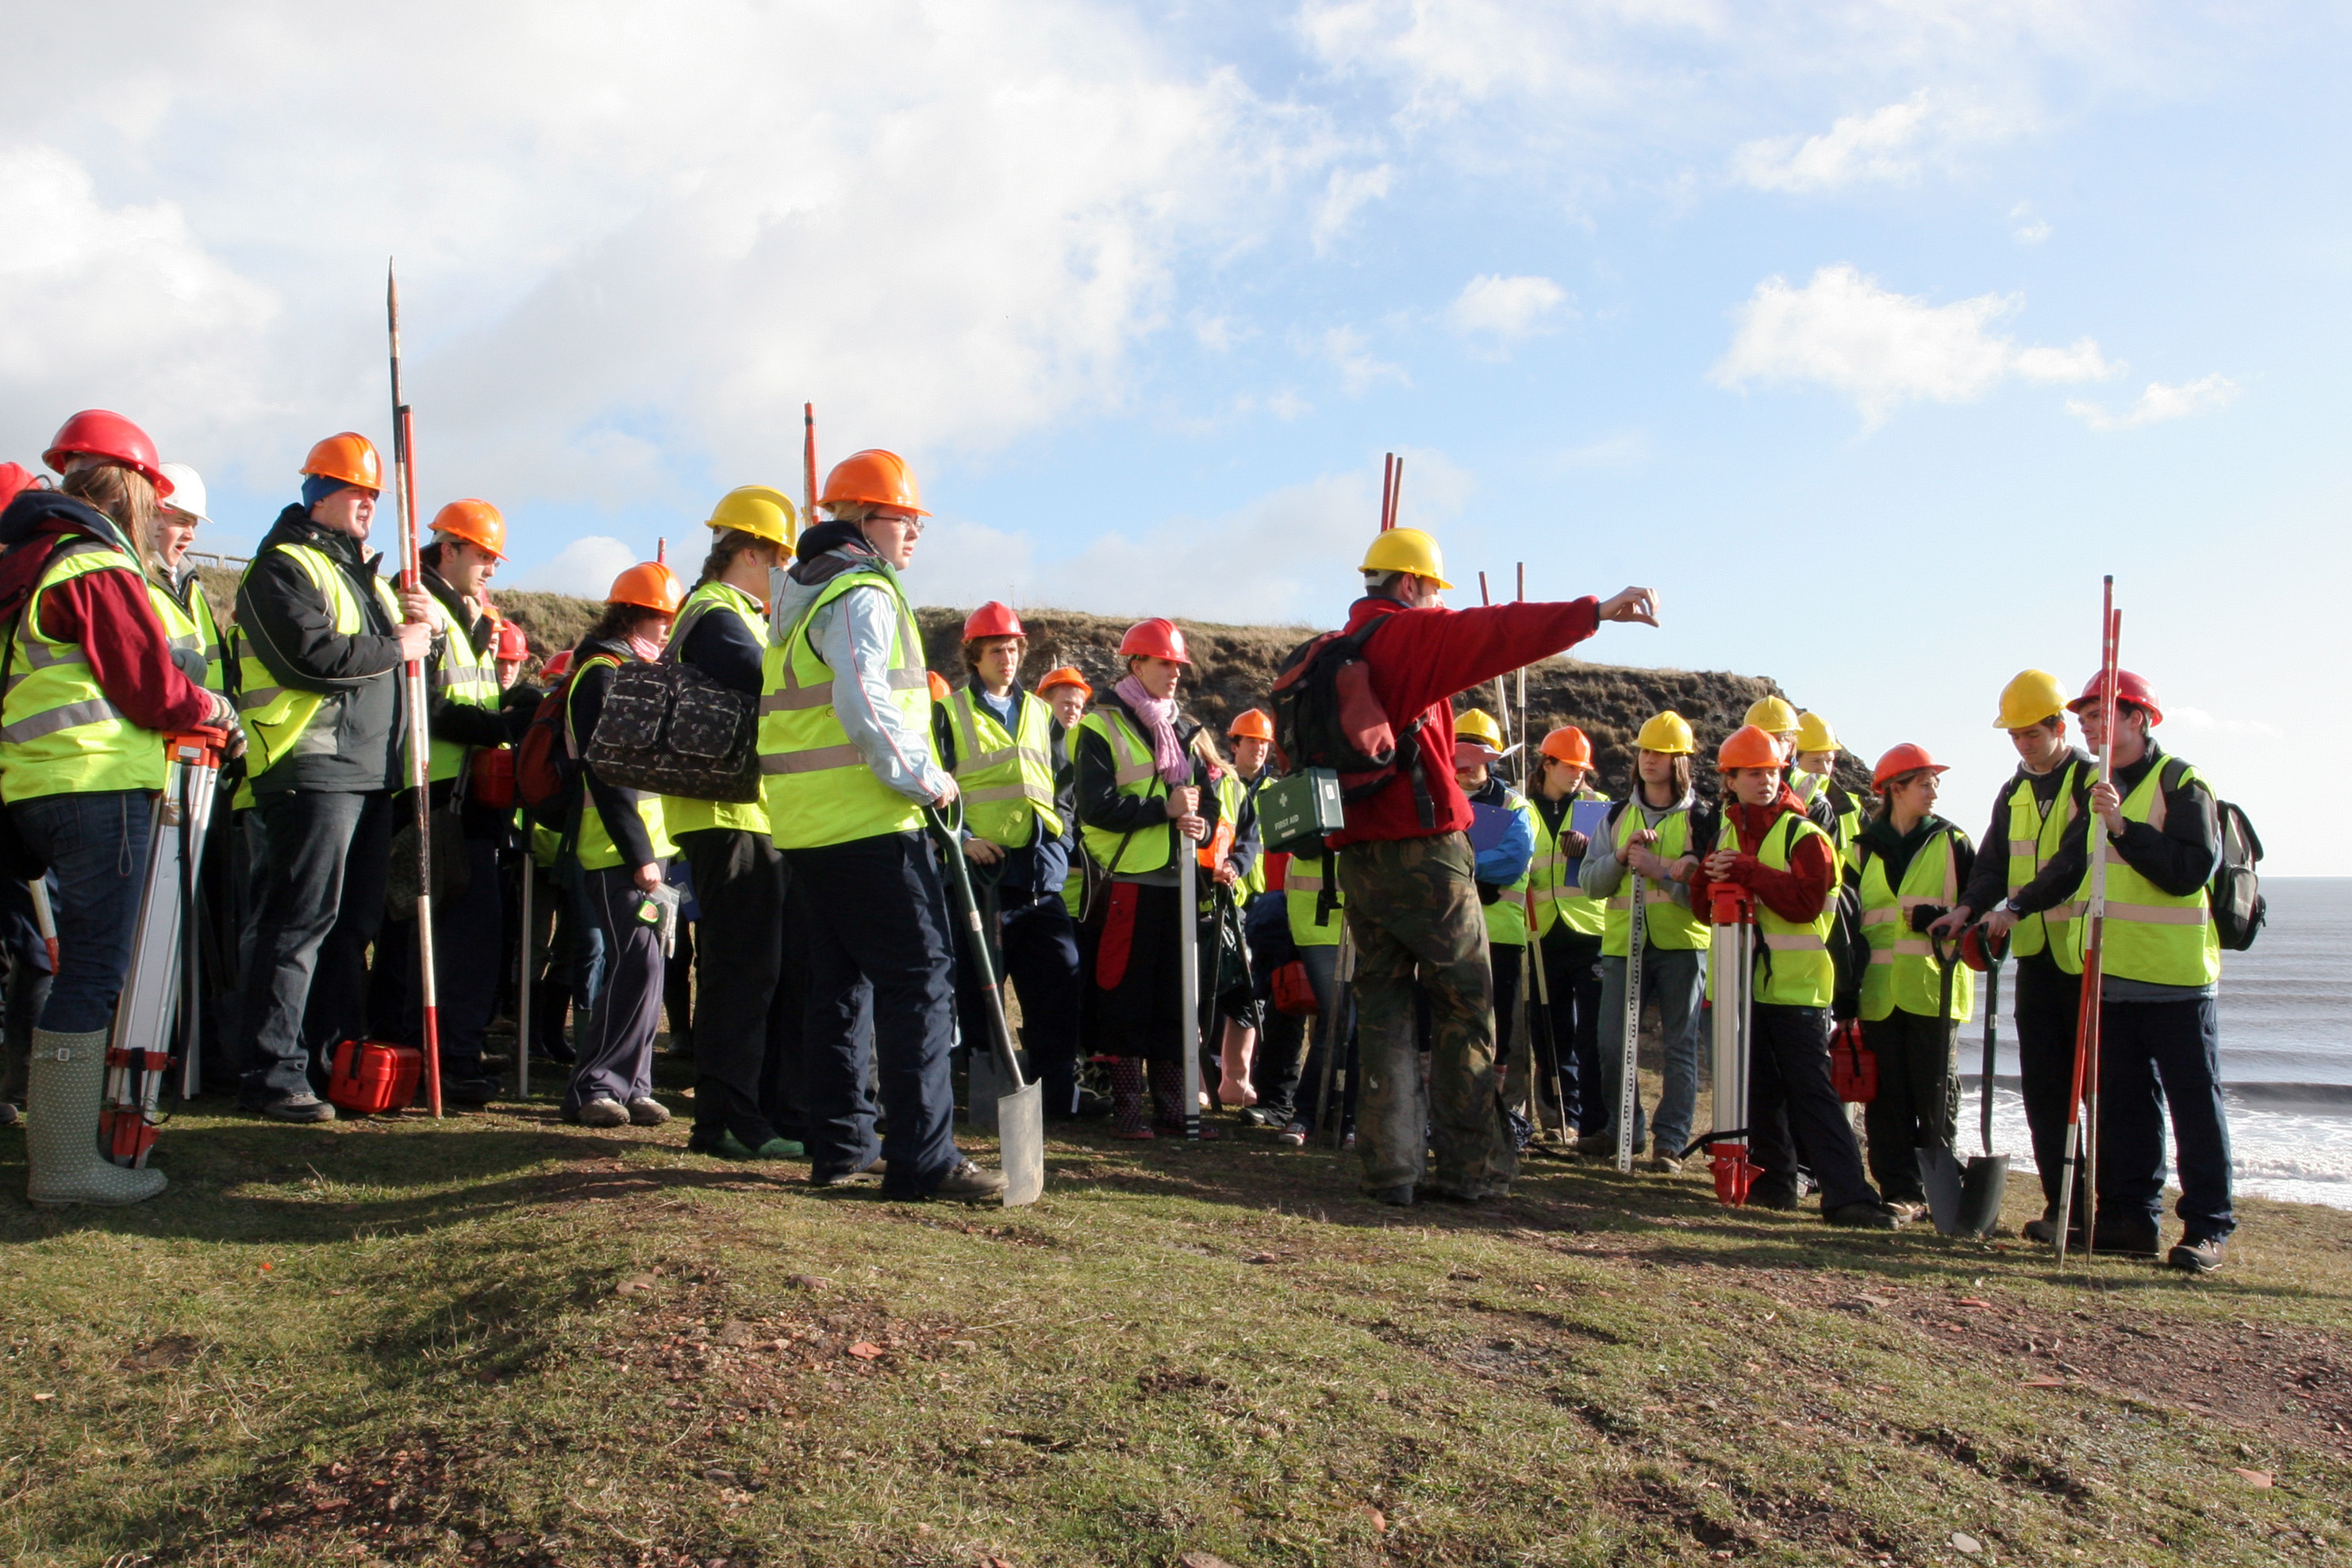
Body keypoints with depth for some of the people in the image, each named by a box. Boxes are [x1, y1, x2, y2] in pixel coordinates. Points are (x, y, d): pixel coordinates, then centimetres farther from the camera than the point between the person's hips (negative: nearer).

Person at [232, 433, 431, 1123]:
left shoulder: (362, 572, 23)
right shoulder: (282, 567, -5)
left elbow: (410, 655, 22)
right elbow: (314, 655, -20)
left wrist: (422, 625, 2)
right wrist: (395, 647, -9)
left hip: (373, 771, 9)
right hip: (313, 771, -9)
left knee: (354, 923, 12)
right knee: (299, 923, -9)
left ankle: (335, 1058, 19)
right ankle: (274, 1074, -6)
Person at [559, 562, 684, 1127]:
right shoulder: (602, 675, -11)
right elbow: (605, 773, -19)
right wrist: (639, 855, -21)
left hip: (645, 845, 10)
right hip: (618, 852, -10)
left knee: (642, 966, 9)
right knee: (637, 965, -12)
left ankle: (630, 1085, 15)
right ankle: (592, 1088, -5)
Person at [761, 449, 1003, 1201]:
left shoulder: (799, 594, 20)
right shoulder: (863, 595, -11)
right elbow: (864, 706, -23)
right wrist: (927, 778, -14)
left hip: (806, 826, 10)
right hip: (869, 825, -10)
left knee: (839, 980, 14)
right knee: (919, 977, -9)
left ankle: (839, 1146, 17)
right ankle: (922, 1158, -12)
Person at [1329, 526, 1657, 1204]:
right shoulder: (1409, 634, -8)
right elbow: (1497, 635, -21)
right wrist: (1595, 612, -24)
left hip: (1356, 854, 7)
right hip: (1424, 848, -7)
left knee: (1383, 1007, 11)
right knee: (1464, 1005, 4)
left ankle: (1390, 1167, 10)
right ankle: (1468, 1167, 6)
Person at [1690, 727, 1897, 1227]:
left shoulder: (1804, 835, -5)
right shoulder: (1725, 834, 13)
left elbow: (1807, 902, -18)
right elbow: (1701, 902, 13)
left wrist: (1748, 871, -21)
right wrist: (1713, 877, -9)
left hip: (1796, 985, -5)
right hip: (1742, 980, 5)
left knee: (1811, 1091, -9)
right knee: (1760, 1088, 9)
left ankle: (1847, 1194, -10)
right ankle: (1775, 1180, 20)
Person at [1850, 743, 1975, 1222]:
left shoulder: (1952, 844, 7)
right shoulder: (1865, 849, 14)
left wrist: (1935, 919, -16)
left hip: (1933, 989, -2)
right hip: (1879, 991, 2)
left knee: (1935, 1093, -1)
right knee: (1886, 1096, 0)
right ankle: (1900, 1191, 6)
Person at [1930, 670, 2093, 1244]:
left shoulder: (2094, 783, -7)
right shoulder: (2014, 793, 15)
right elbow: (1996, 866, 14)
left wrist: (2020, 905, -25)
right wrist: (1967, 909, -5)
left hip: (2086, 960, -6)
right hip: (2035, 959, 6)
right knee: (2042, 1087, 5)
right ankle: (2061, 1206, 11)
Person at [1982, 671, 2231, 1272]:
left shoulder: (2182, 783, -8)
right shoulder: (2099, 790, 15)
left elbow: (2192, 869, -19)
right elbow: (2069, 866, 21)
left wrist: (2124, 828, -25)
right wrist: (2016, 908, 10)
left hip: (2175, 975, -7)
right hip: (2111, 975, 7)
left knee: (2193, 1099, -2)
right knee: (2123, 1098, 9)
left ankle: (2209, 1226, 2)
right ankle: (2133, 1217, 16)